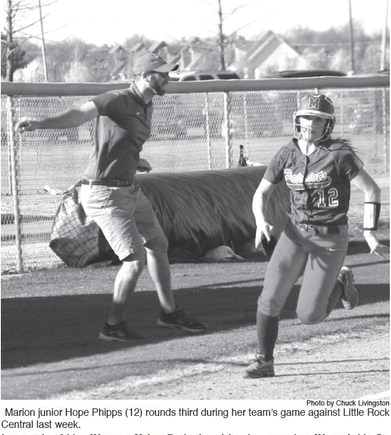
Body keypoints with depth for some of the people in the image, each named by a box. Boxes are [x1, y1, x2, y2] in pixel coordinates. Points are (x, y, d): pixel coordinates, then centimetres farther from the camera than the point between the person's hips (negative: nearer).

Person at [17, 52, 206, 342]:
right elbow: (79, 115, -35)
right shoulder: (119, 100, -19)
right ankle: (114, 326, 4)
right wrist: (39, 124, -50)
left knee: (158, 245, 21)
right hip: (105, 194, -10)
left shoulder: (147, 106, 10)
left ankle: (169, 312, 38)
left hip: (129, 188, 10)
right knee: (136, 260, -11)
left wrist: (137, 161, 4)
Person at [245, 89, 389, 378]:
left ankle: (341, 284, 26)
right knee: (271, 299, -11)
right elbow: (261, 193, 7)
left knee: (309, 315, -4)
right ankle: (265, 362, 5)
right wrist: (261, 223, -13)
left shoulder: (339, 154, -14)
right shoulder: (286, 155, -1)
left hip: (331, 240, -4)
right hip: (296, 235, 4)